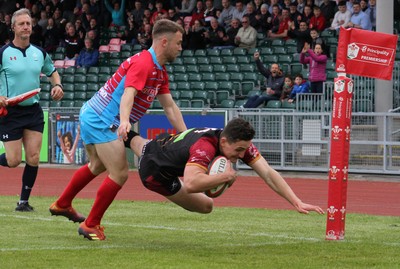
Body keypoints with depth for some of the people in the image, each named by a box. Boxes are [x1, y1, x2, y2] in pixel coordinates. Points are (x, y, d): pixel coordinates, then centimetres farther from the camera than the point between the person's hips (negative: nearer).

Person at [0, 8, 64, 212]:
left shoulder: (40, 53, 6)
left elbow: (52, 72, 23)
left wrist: (57, 85, 3)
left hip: (33, 110, 4)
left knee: (33, 158, -5)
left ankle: (24, 201, 8)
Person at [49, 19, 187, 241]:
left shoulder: (160, 72, 11)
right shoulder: (143, 63, -20)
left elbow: (170, 107, 13)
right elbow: (128, 94, -36)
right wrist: (124, 121, -53)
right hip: (102, 121, -11)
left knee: (98, 166, 29)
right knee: (119, 174, -11)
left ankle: (62, 204, 46)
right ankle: (91, 225, -1)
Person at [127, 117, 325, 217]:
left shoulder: (240, 143, -24)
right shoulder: (206, 147, -45)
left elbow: (268, 174, -29)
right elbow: (191, 184, -59)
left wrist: (298, 202, -38)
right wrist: (226, 176, -48)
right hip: (155, 172, -7)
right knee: (205, 205, 0)